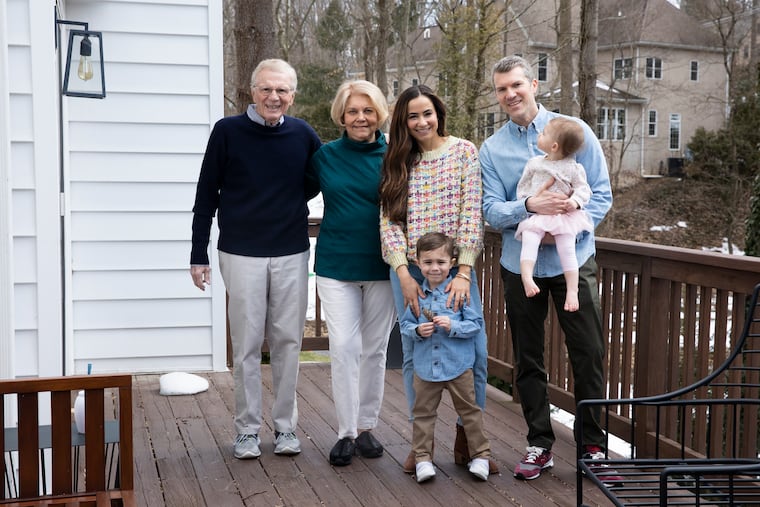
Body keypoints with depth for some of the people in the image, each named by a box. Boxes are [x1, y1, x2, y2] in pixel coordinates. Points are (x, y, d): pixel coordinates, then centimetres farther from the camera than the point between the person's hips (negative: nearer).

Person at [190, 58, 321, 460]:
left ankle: (285, 426, 20)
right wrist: (198, 254, 0)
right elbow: (206, 195, 1)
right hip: (242, 255, -2)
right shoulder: (227, 131, -4)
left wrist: (292, 201, 2)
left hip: (292, 255, 2)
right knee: (246, 345, 4)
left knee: (288, 343, 7)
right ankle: (247, 430, 15)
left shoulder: (303, 134, 1)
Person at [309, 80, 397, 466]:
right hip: (336, 264, 0)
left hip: (381, 267, 0)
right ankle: (346, 432, 7)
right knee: (344, 347, -4)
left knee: (375, 349, 9)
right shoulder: (325, 156, 2)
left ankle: (366, 426, 23)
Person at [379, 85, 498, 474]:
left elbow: (472, 213, -5)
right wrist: (404, 274, -11)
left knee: (474, 352, -4)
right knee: (414, 354, 4)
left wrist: (463, 272, -13)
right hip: (408, 269, 2)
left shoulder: (464, 151, 2)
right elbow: (388, 220, 1)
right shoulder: (398, 162, 8)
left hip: (455, 267, -1)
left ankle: (466, 442, 12)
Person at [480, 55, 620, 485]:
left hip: (573, 260, -1)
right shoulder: (492, 149, 3)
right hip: (520, 265, 2)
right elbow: (491, 211, -6)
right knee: (528, 360, 9)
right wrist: (529, 207, -24)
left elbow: (602, 193, -3)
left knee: (589, 355, 0)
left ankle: (595, 445, 13)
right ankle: (540, 445, 22)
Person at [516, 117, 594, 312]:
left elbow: (583, 189, 2)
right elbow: (522, 187, 18)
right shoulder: (534, 163, 11)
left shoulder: (573, 168, 2)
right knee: (529, 239, -25)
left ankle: (572, 290, -10)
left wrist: (574, 202, -18)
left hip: (564, 215, -2)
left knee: (567, 249, -15)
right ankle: (527, 278, -37)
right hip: (536, 215, 2)